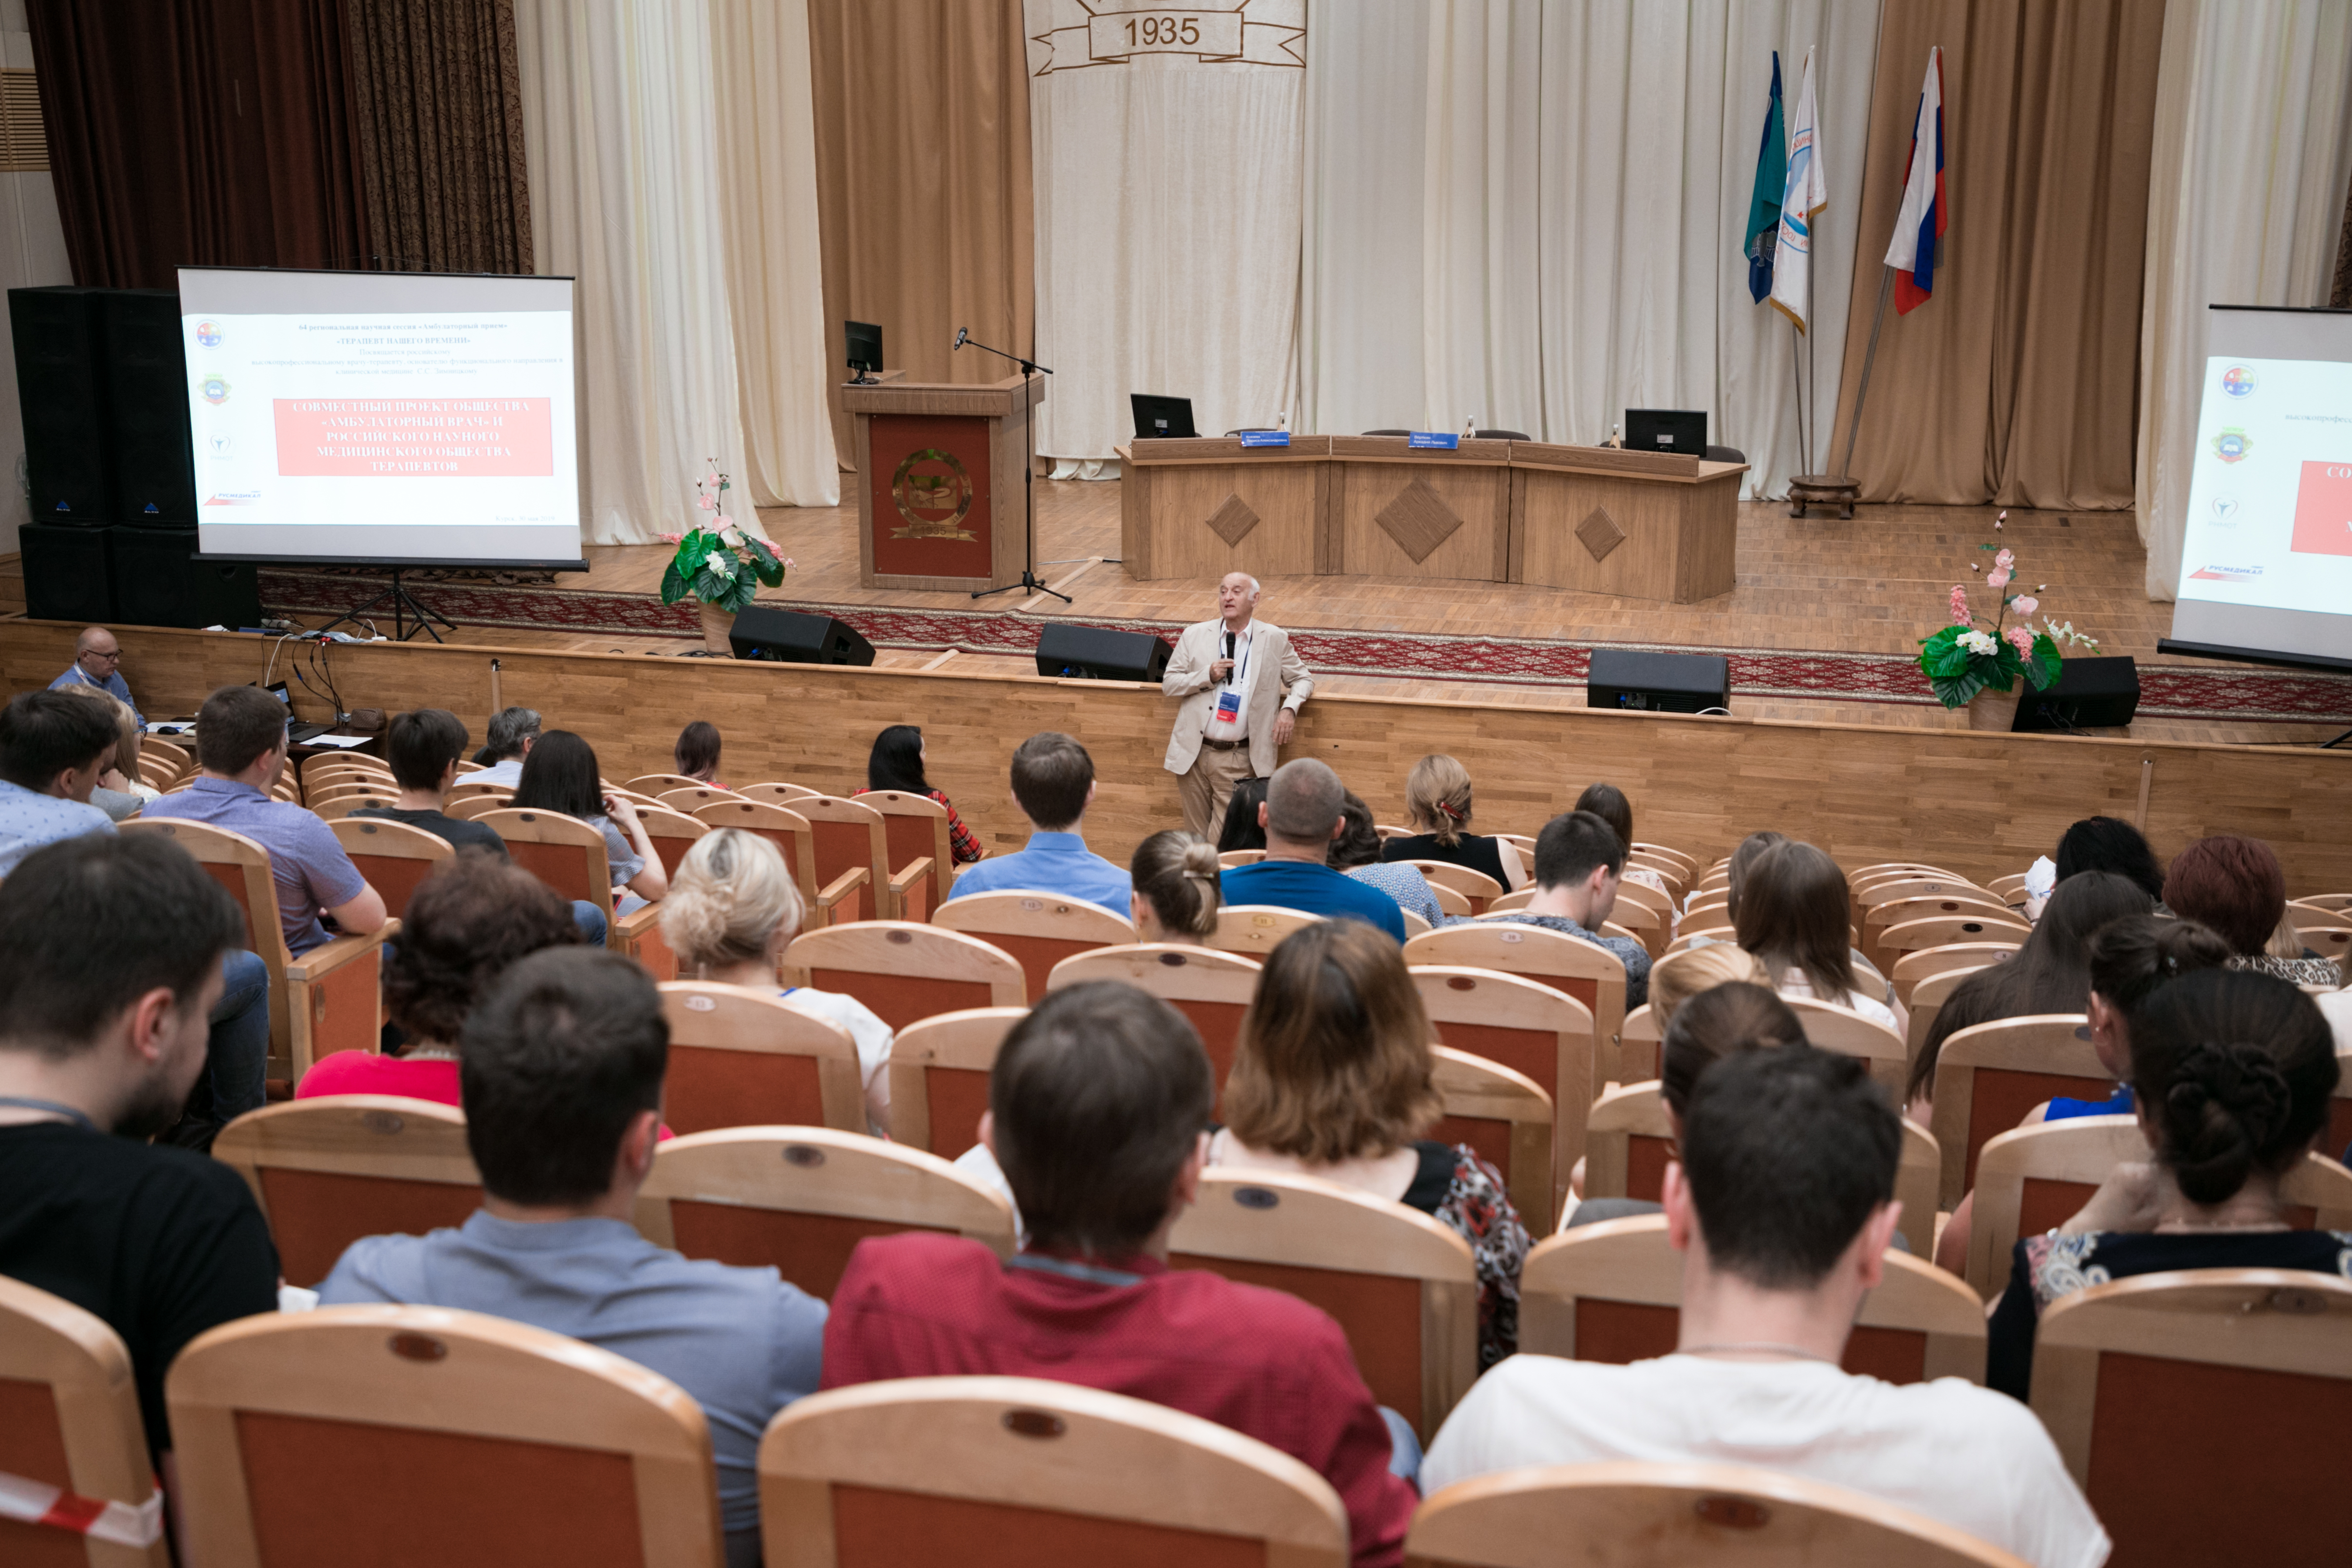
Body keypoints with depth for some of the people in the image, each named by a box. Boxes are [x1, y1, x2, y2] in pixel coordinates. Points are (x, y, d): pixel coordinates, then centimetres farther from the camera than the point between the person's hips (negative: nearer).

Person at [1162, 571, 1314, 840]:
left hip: (1238, 760, -2)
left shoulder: (1275, 639, 4)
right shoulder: (1195, 635, 6)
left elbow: (1303, 679, 12)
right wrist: (1207, 676, -11)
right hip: (1194, 754, 2)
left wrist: (1289, 709, -8)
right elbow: (1168, 683, 6)